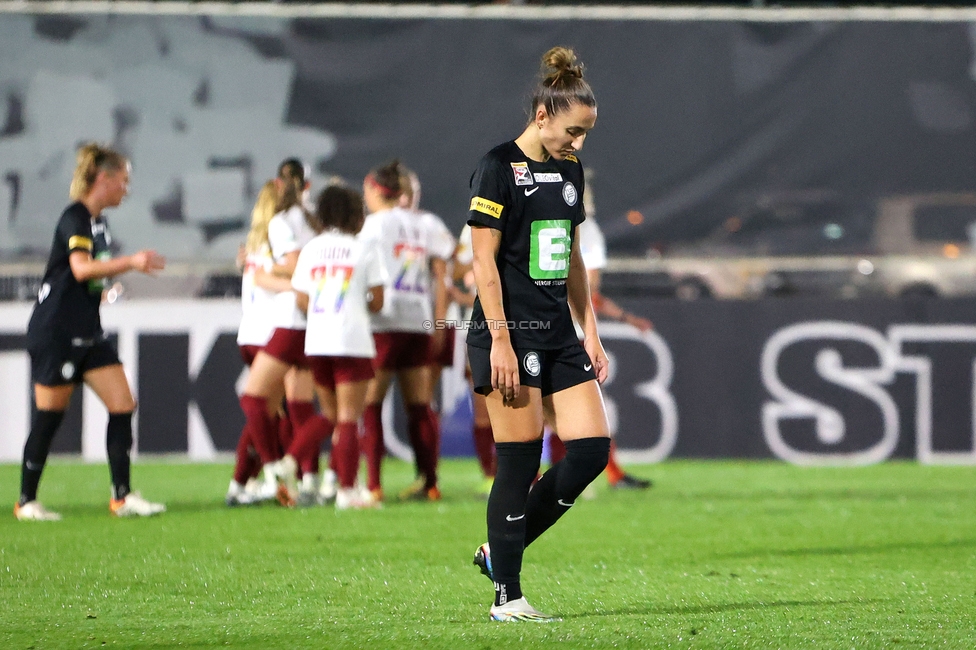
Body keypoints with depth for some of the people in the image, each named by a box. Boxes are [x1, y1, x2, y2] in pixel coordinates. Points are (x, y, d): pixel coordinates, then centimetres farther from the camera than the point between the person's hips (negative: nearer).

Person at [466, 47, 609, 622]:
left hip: (558, 335, 8)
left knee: (592, 448, 0)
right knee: (520, 461, -6)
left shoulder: (569, 170, 13)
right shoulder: (499, 168, -10)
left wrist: (590, 333, 15)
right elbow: (484, 260, -13)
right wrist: (500, 341, -17)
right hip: (512, 334, -8)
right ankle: (507, 596, 2)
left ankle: (501, 550, 14)